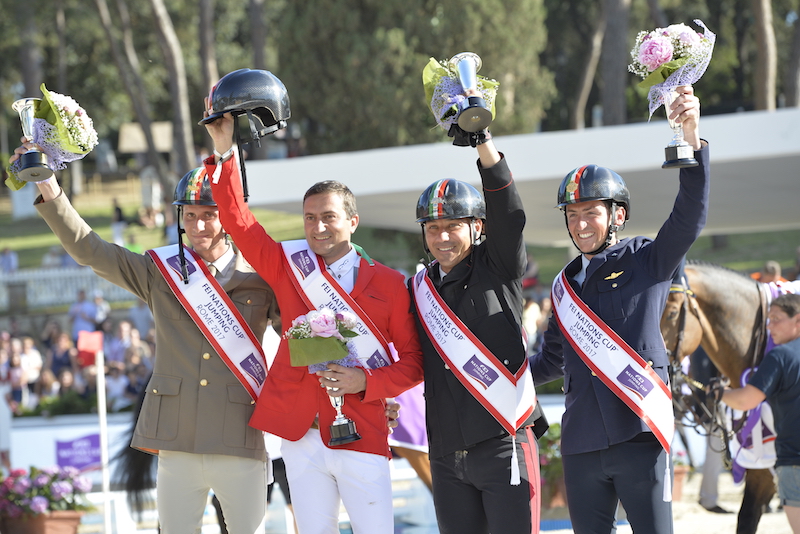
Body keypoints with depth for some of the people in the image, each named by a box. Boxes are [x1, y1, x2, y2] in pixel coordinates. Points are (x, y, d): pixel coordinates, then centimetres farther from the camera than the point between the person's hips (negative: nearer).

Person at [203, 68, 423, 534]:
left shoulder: (389, 284, 3)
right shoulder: (288, 267, 9)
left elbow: (412, 363, 3)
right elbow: (238, 220, 4)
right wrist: (225, 152, -3)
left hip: (362, 437, -2)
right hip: (300, 432, 2)